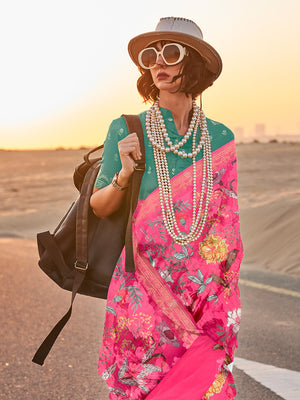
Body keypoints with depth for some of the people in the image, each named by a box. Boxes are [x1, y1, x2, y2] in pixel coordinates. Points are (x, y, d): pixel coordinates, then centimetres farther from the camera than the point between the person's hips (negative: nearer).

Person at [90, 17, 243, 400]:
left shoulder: (220, 139, 2)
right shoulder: (126, 131, -4)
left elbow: (227, 221, 9)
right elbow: (99, 207, 4)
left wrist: (227, 308, 8)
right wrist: (124, 176, -17)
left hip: (206, 290, 2)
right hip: (144, 285, -2)